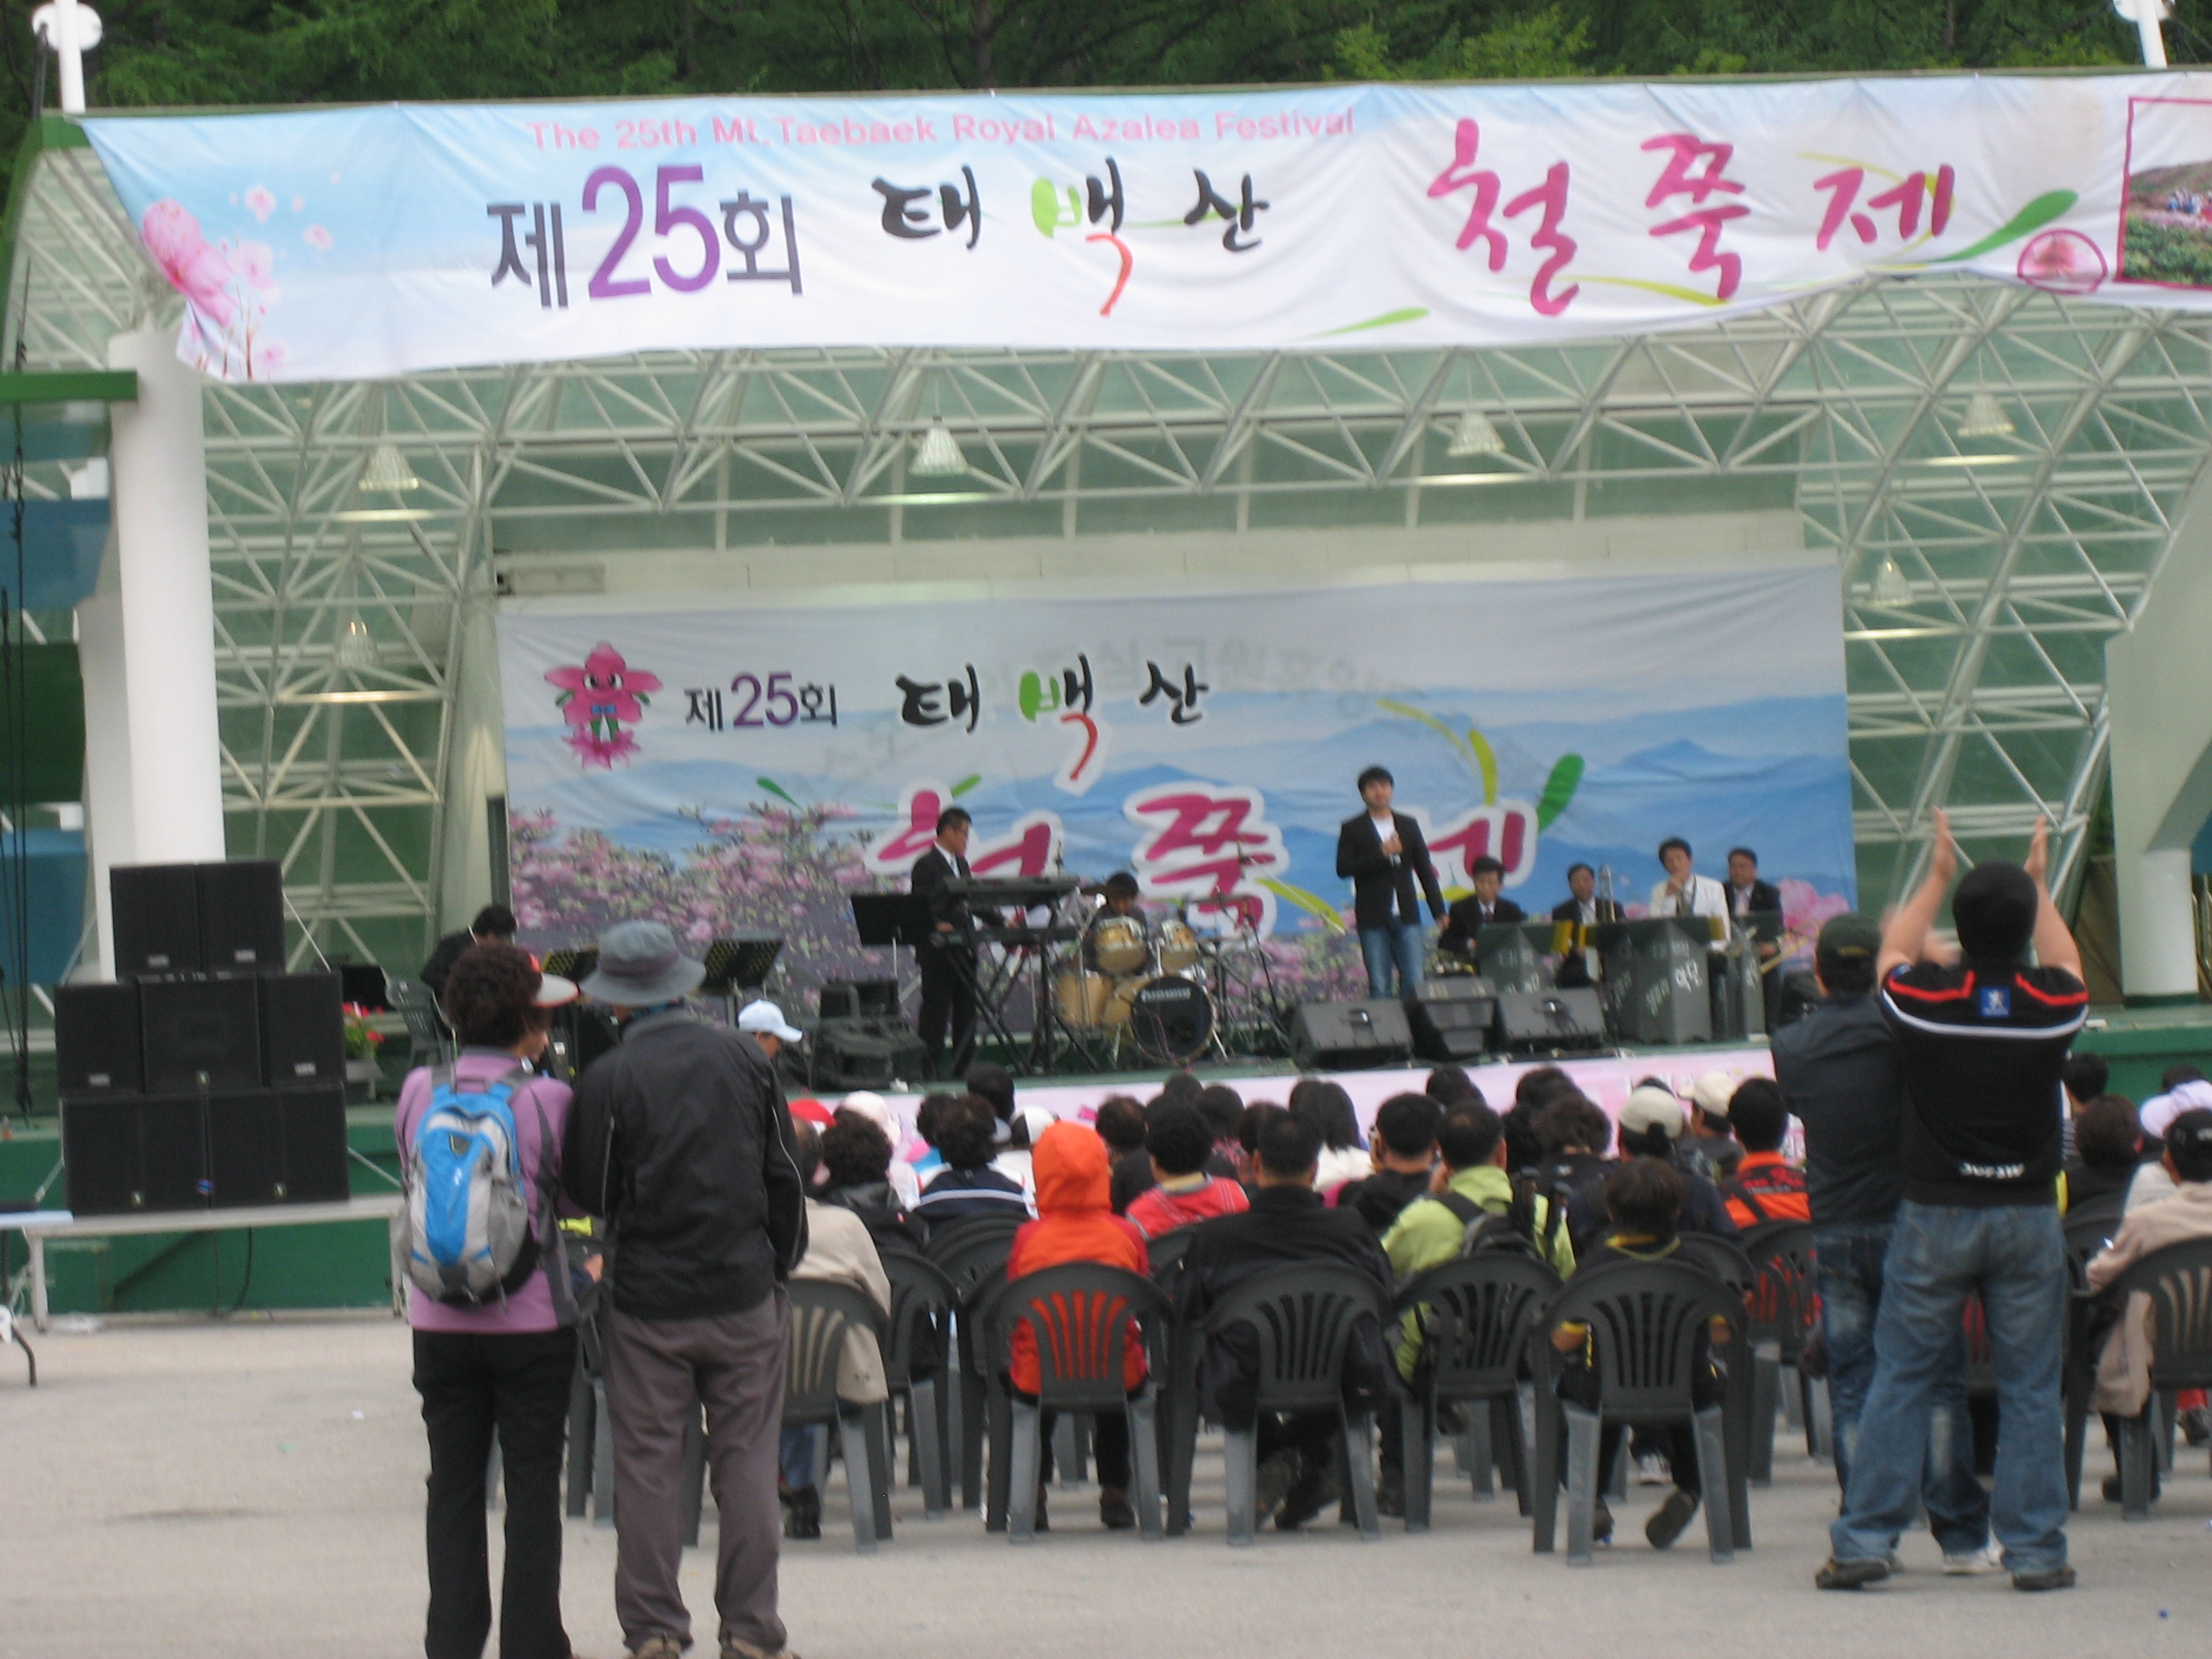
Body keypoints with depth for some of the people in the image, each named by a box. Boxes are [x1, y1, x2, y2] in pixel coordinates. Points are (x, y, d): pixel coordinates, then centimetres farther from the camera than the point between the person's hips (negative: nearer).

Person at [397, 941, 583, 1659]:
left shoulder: (420, 1090, -3)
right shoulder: (545, 1100, -14)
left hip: (439, 1322, 3)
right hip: (531, 1317, -3)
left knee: (452, 1486, 10)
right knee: (532, 1490, 4)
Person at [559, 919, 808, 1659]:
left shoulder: (608, 1080, -10)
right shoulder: (744, 1058, 0)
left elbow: (590, 1197, -4)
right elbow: (786, 1175, 5)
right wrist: (779, 1263, 16)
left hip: (650, 1299, -2)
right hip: (745, 1292, 2)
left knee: (648, 1466, 5)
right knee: (747, 1460, 7)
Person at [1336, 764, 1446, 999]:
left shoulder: (1408, 825, 13)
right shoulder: (1352, 829, 4)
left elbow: (1425, 869, 14)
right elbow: (1343, 868, -7)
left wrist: (1438, 910, 8)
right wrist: (1381, 854, -15)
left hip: (1406, 917, 2)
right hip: (1374, 918, -2)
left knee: (1414, 983, -4)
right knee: (1379, 986, -4)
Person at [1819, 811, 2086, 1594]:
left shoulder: (1926, 999, -8)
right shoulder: (2052, 1004, -6)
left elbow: (1892, 954, 16)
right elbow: (2066, 962, 20)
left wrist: (1936, 877, 27)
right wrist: (2038, 883, 31)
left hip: (1935, 1215, 0)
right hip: (2028, 1214, 0)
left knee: (1901, 1379, 6)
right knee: (2030, 1389, 5)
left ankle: (1864, 1540, 4)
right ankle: (2035, 1549, 3)